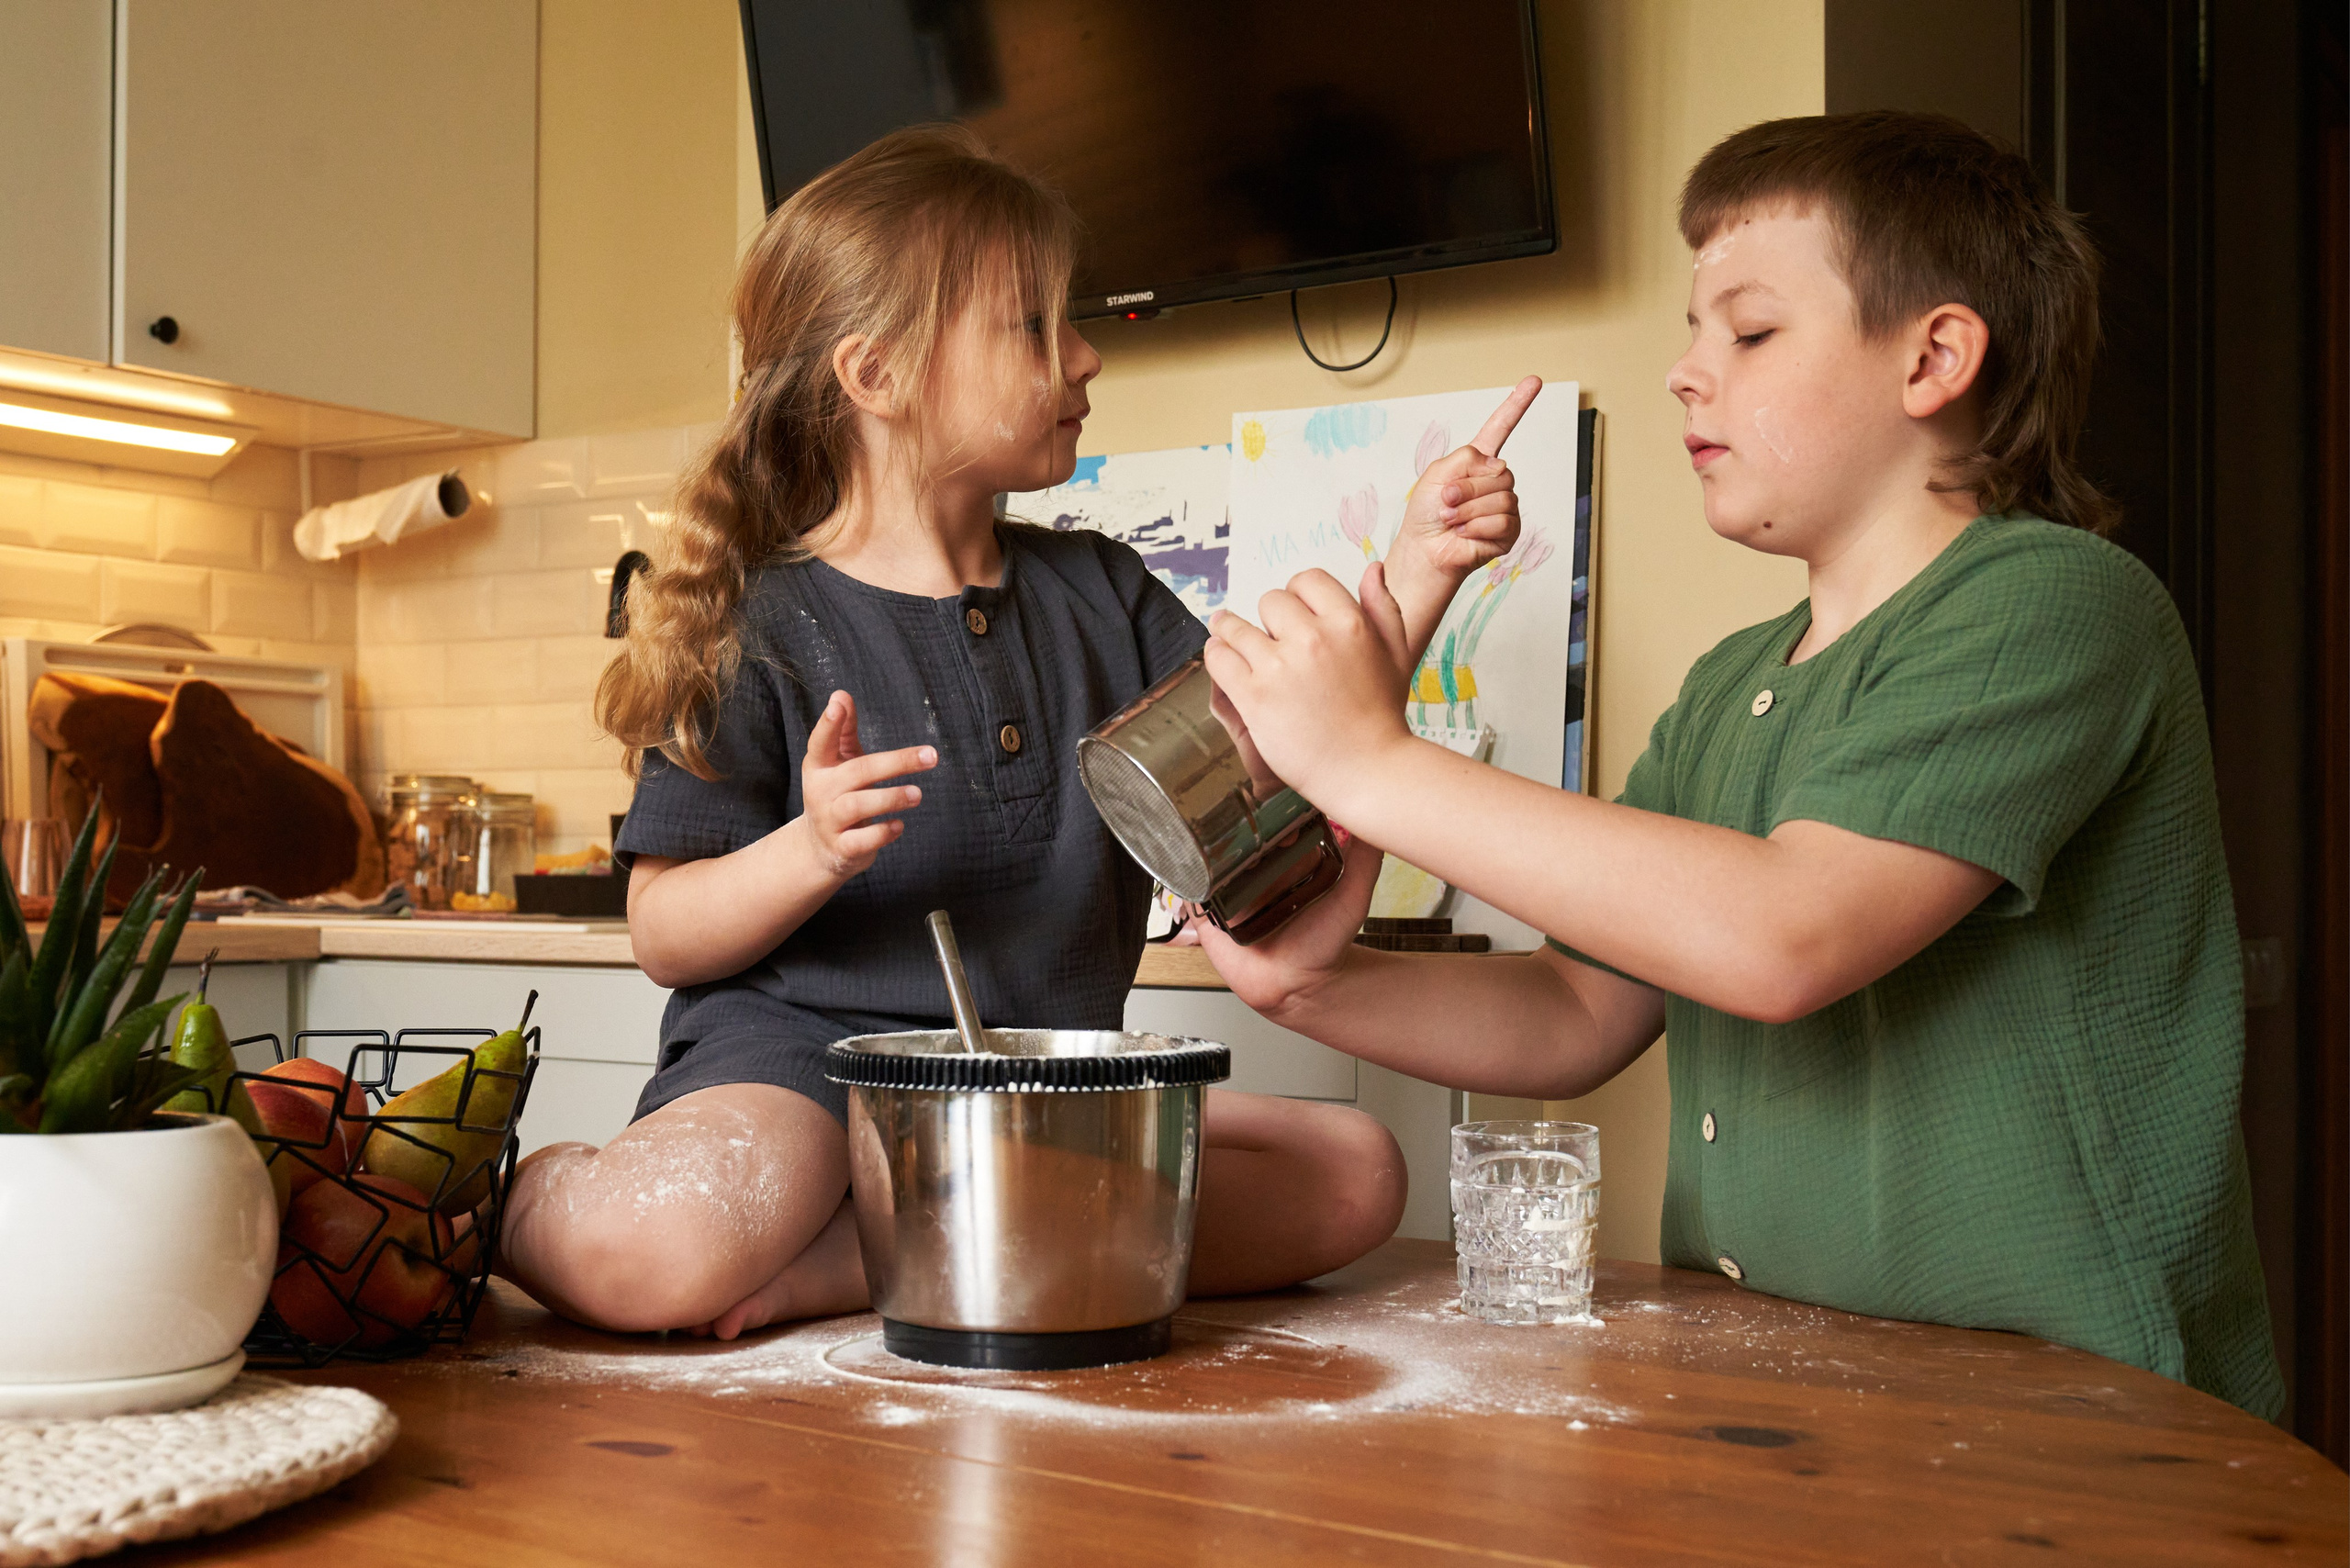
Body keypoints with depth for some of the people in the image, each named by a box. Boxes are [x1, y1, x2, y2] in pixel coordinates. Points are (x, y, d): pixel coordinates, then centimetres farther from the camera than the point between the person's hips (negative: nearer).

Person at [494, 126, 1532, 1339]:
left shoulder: (1095, 592, 13)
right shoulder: (762, 629, -5)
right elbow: (663, 934, -5)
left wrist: (1414, 578, 1)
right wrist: (811, 853, -25)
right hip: (798, 1059, -8)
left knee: (1354, 1171, -16)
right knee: (648, 1253, -40)